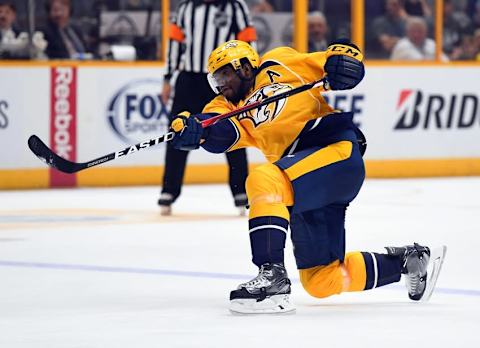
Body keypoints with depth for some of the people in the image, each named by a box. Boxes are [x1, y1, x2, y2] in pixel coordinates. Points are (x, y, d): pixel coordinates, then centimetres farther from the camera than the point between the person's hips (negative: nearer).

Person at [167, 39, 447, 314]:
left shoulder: (279, 64, 9)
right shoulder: (230, 108, 19)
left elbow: (339, 54, 9)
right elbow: (221, 134, -5)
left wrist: (342, 59, -15)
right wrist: (194, 131, -26)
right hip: (306, 188, 8)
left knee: (264, 180, -32)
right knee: (322, 281, 10)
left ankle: (273, 278, -34)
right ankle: (407, 261, 30)